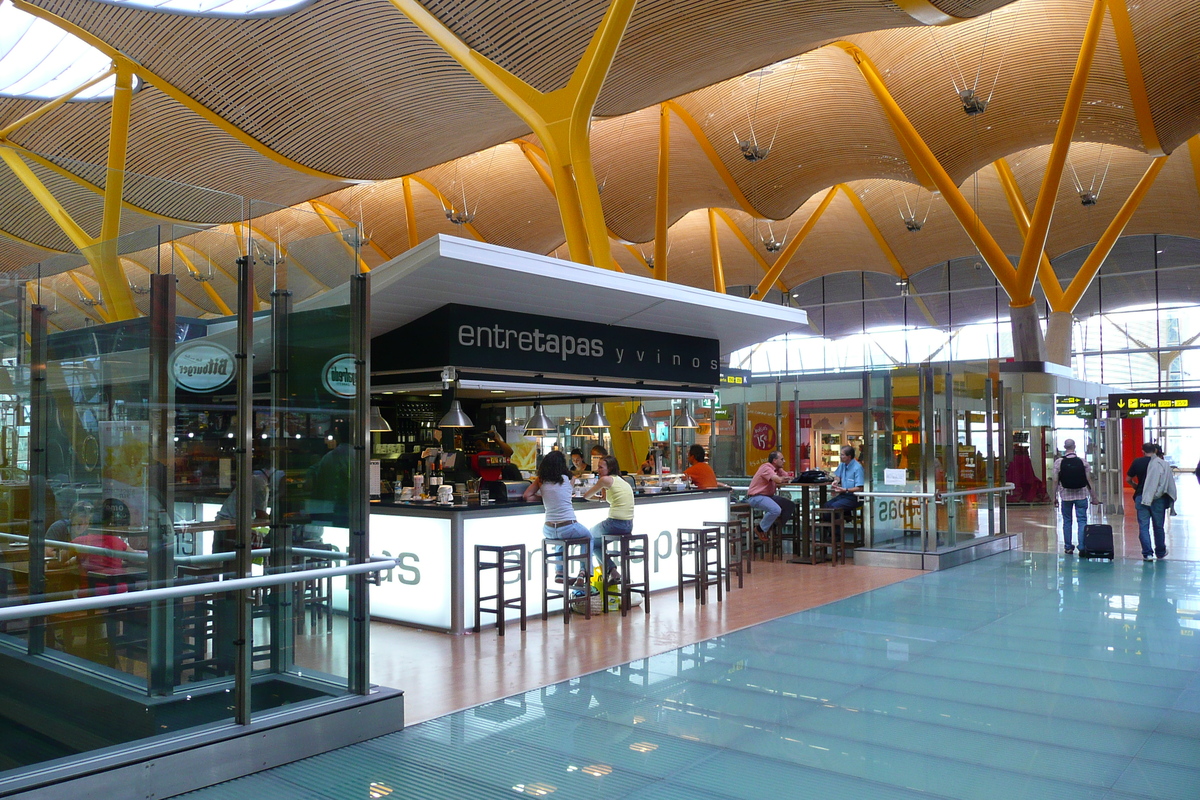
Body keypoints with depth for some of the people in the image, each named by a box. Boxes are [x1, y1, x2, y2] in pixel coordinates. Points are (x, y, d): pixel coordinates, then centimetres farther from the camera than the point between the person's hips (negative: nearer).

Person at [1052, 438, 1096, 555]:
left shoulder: (1058, 462, -6)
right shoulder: (1083, 462, -5)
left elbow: (1056, 481, -4)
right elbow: (1089, 481, -2)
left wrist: (1055, 497, 5)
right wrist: (1093, 497, 5)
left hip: (1066, 495, 0)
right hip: (1081, 495, 0)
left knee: (1067, 521, 10)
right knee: (1082, 520, 3)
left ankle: (1068, 547, 14)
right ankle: (1082, 546, -4)